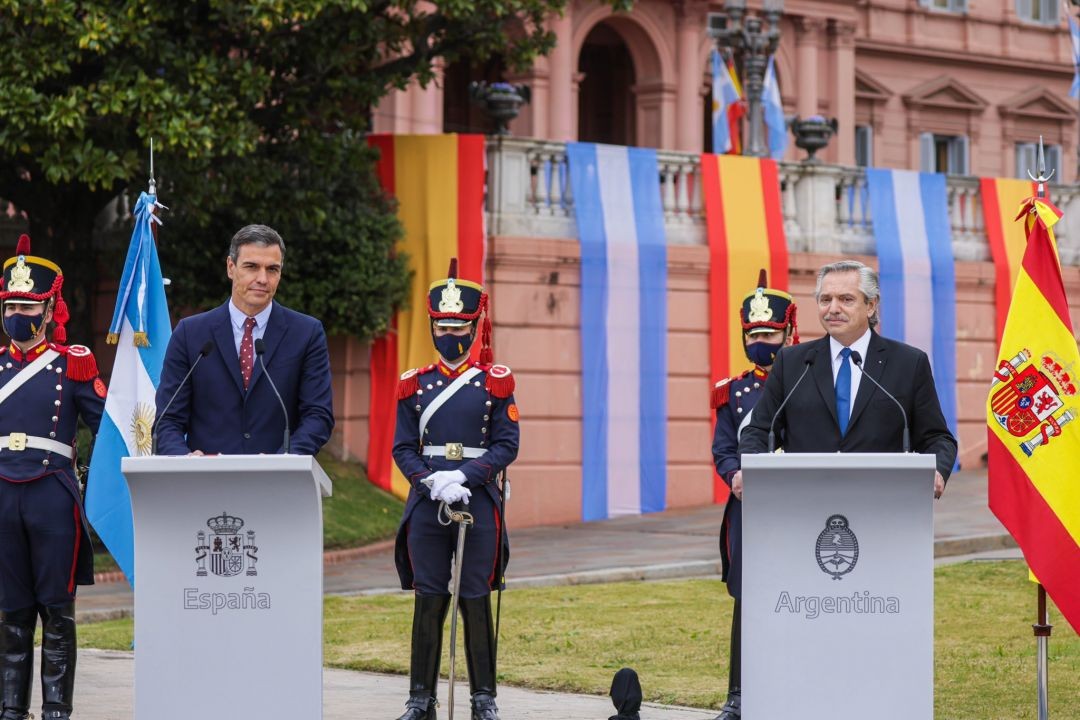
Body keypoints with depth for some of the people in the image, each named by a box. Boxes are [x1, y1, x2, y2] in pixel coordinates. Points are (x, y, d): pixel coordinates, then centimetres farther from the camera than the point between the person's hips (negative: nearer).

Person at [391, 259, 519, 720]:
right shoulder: (415, 385, 8)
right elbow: (403, 448, 4)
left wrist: (462, 476, -16)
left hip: (479, 504, -1)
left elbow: (506, 446, -2)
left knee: (476, 601, 2)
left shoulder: (496, 383, 3)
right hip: (426, 506, 1)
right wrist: (432, 482, -13)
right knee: (428, 600, 3)